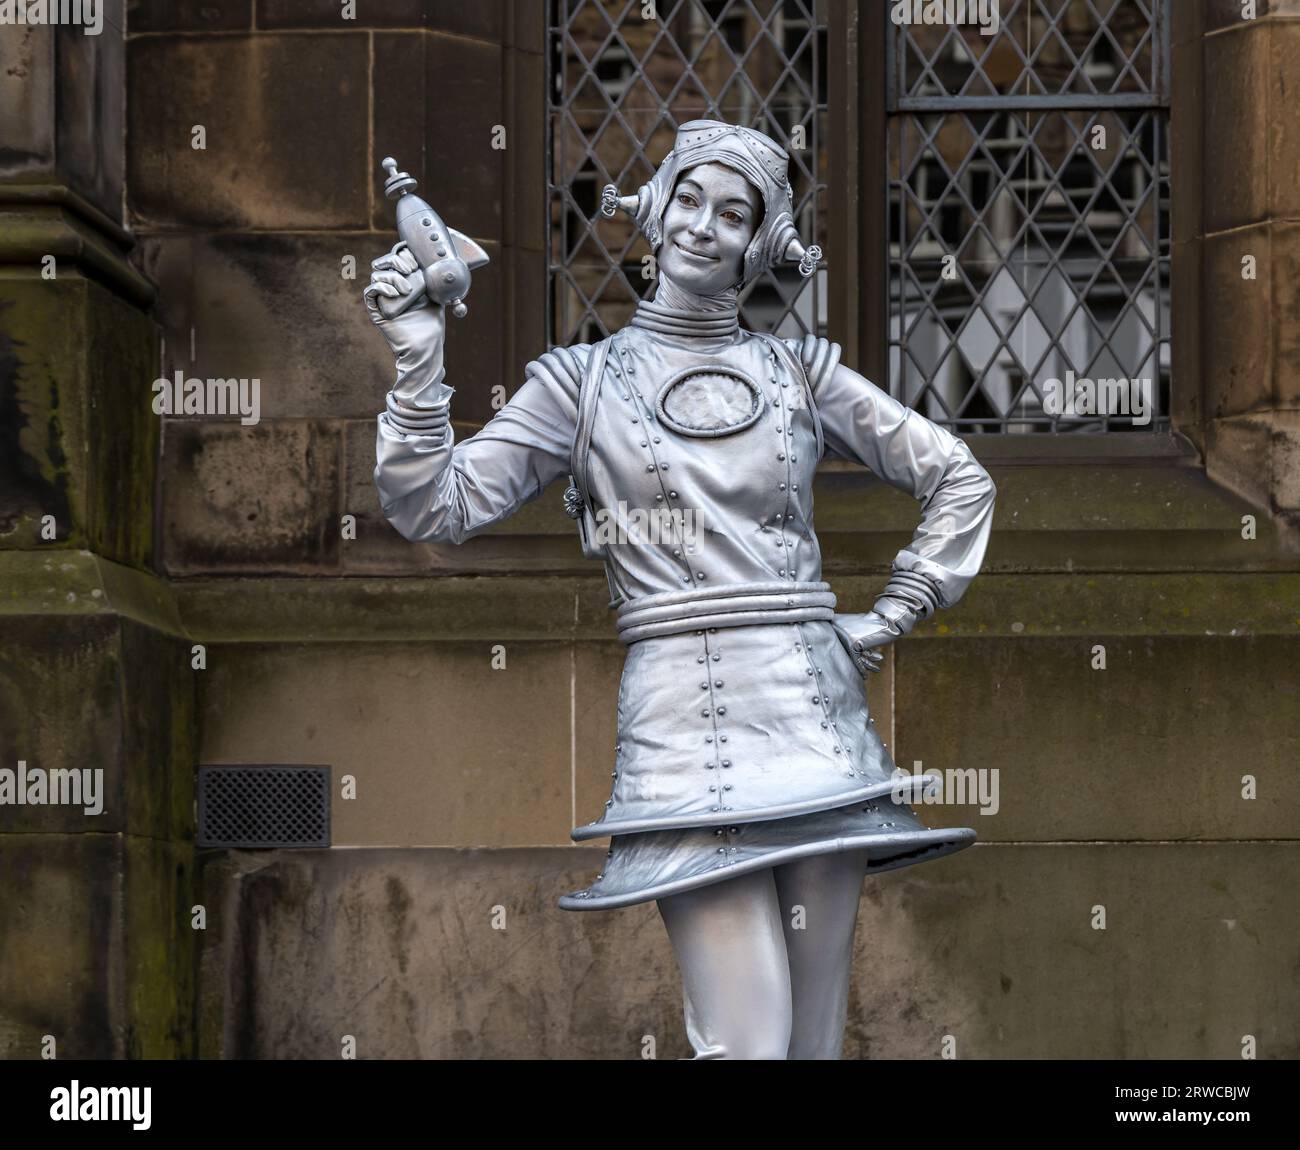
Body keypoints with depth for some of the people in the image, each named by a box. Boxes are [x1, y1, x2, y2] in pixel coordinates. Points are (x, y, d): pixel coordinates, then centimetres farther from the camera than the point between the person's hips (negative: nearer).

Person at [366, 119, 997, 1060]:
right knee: (747, 1043, -14)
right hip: (684, 725, -3)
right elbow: (438, 506, 2)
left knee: (818, 1037, 4)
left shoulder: (801, 373, 14)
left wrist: (891, 619, 10)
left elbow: (959, 479, 19)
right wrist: (420, 362, -9)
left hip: (816, 714, 3)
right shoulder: (585, 380, 9)